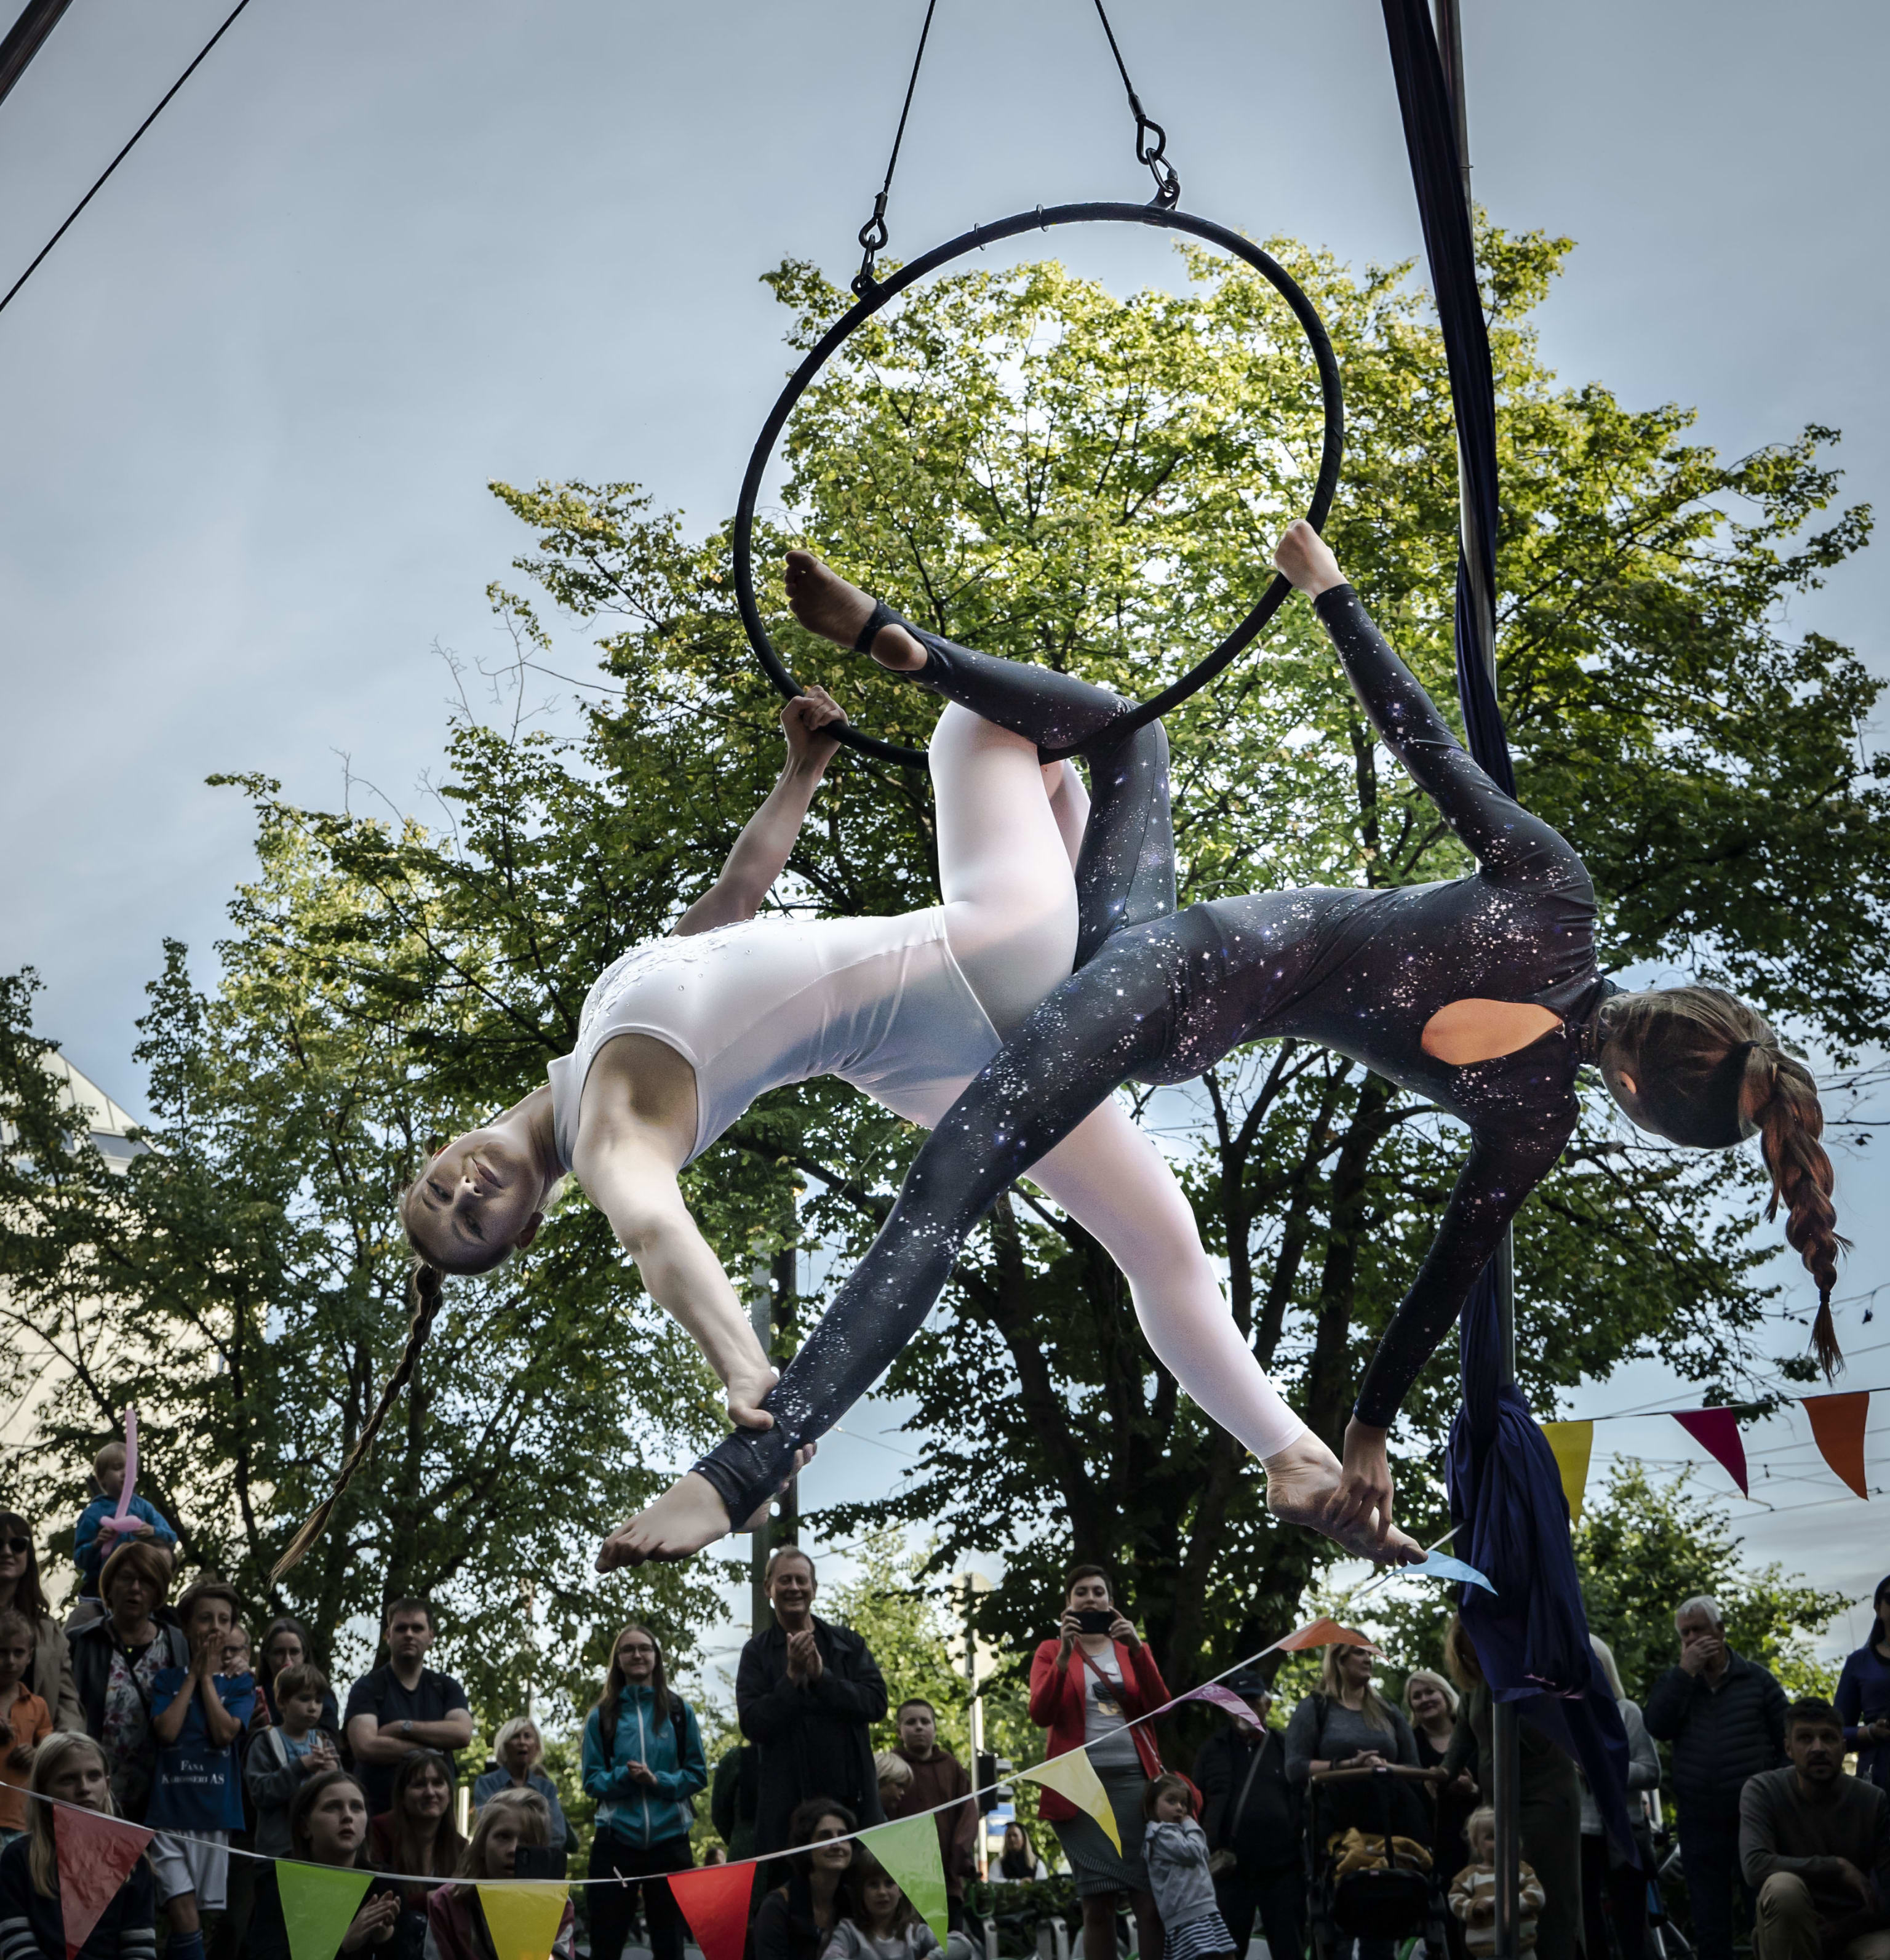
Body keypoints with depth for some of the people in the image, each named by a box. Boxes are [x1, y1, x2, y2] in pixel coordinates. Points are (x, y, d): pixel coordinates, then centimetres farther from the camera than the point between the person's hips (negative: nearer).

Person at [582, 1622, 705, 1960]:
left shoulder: (679, 1711, 4)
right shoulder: (602, 1716, 4)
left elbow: (698, 1775, 4)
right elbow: (592, 1781, 3)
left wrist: (657, 1781, -13)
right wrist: (624, 1777, -16)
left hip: (669, 1840, 0)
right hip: (616, 1840, 0)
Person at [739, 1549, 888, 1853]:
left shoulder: (849, 1643, 12)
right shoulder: (757, 1653, 6)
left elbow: (877, 1704, 0)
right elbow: (753, 1725, -4)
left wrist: (822, 1676, -11)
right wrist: (792, 1677, -14)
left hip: (853, 1796, 2)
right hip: (788, 1802, -2)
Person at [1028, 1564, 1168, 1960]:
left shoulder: (1133, 1648, 17)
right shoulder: (1052, 1652, 12)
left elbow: (1160, 1706, 1)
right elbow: (1041, 1714, -4)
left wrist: (1137, 1649, -10)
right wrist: (1065, 1655, -13)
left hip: (1134, 1779, 1)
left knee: (1151, 1898, -9)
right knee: (1097, 1904, -3)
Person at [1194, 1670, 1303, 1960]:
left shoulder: (1285, 1748, 9)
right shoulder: (1213, 1749, 10)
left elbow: (1304, 1802, 6)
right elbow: (1197, 1805, 8)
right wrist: (1209, 1852, -3)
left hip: (1283, 1868, 0)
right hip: (1230, 1869, 0)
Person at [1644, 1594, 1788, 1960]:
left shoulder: (1756, 1680, 3)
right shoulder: (1674, 1683, 9)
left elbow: (1787, 1744, 5)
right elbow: (1657, 1727, -10)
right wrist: (1686, 1670, -14)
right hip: (1699, 1824, 2)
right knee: (1710, 1929, 7)